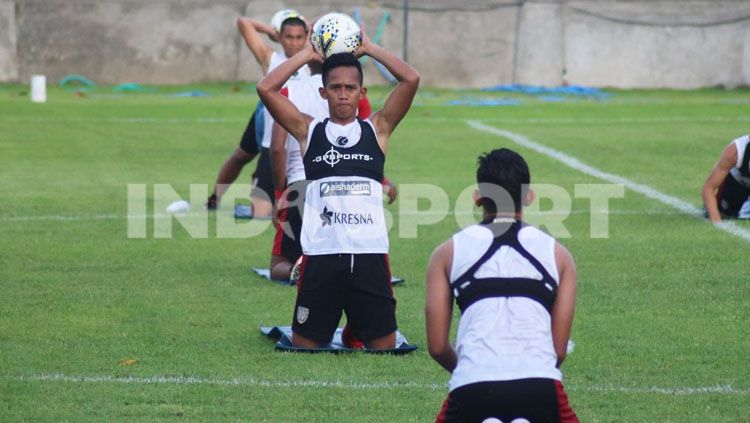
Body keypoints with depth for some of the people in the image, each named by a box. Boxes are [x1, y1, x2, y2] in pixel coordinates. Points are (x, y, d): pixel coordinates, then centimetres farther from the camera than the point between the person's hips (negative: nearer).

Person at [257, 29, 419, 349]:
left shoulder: (377, 128, 10)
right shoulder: (308, 130, 10)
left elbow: (411, 80, 1)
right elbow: (266, 88, 1)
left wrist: (369, 49, 8)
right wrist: (306, 54, 8)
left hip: (370, 254, 0)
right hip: (321, 256, 0)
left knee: (383, 342, 5)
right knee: (304, 342, 5)